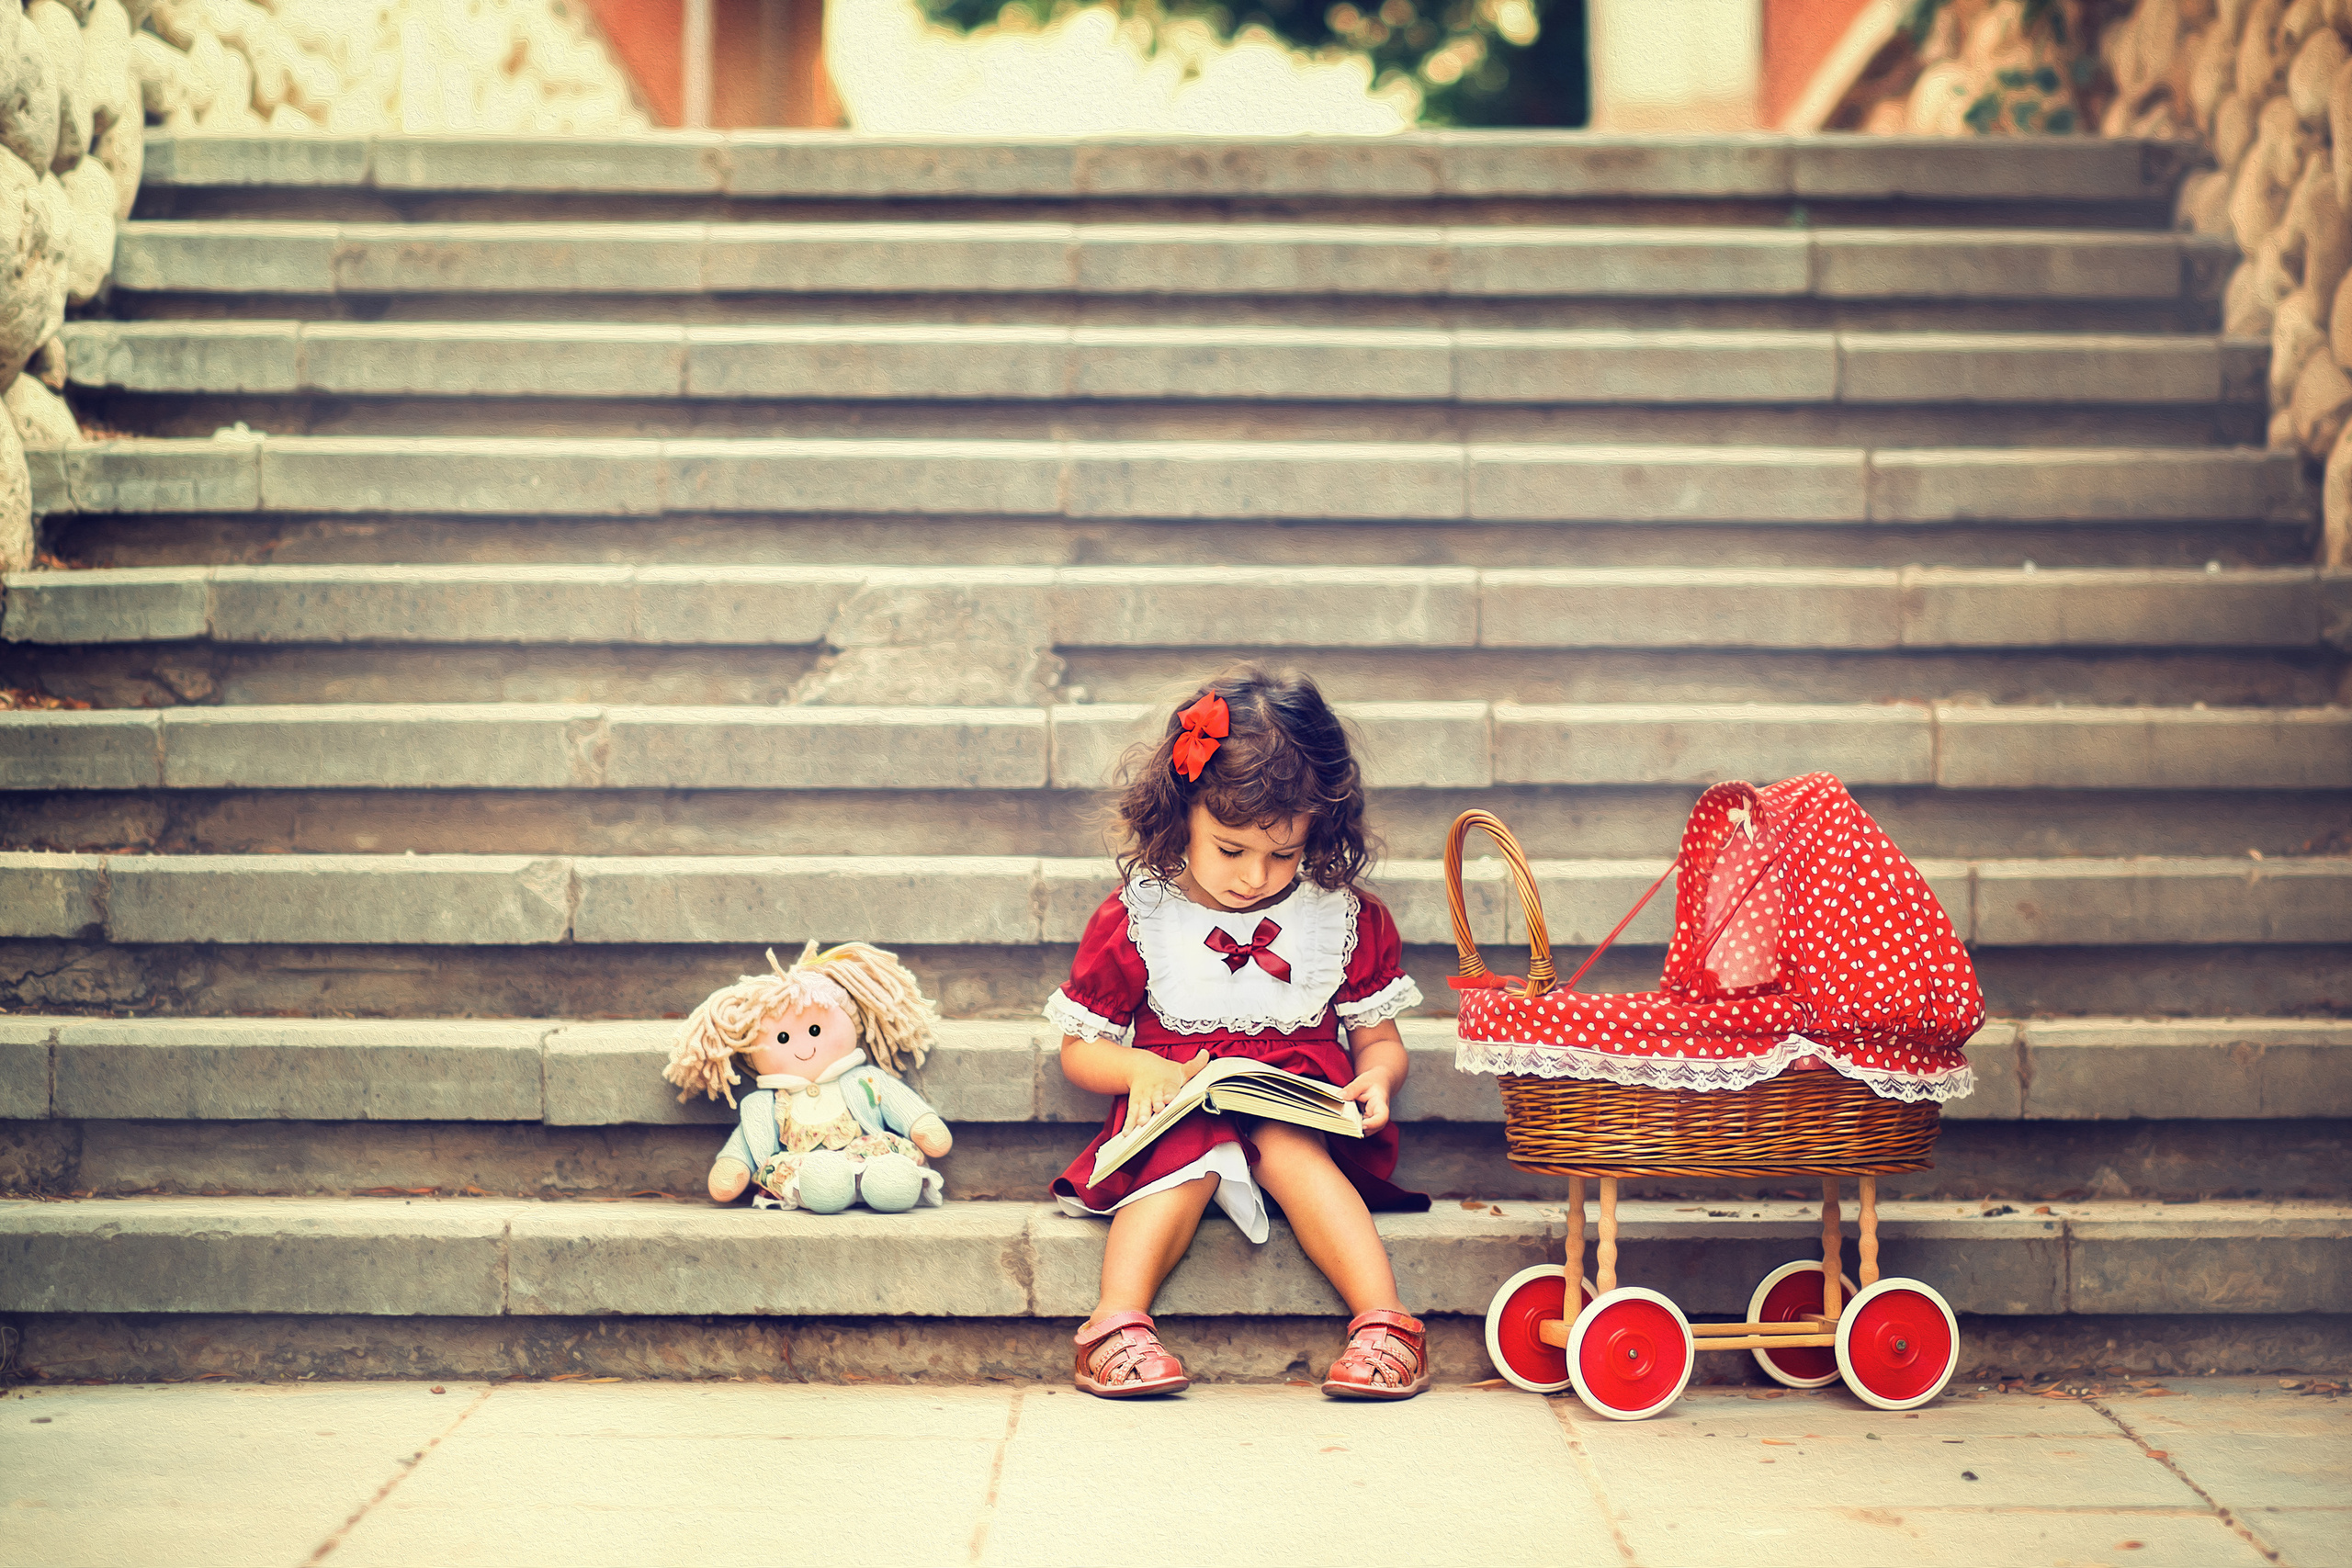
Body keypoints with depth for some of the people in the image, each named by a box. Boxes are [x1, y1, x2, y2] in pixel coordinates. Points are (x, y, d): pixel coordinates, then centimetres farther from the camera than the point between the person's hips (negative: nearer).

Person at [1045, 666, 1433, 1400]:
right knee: (1186, 1161, -33)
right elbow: (1080, 1049, 6)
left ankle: (1384, 1319, -40)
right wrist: (1140, 1069, -16)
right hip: (1181, 1111, 0)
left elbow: (1378, 1038, 12)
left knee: (1287, 1148, -32)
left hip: (1299, 1110, 1)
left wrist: (1377, 1077, -13)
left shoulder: (1343, 916, 5)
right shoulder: (1135, 918, 1)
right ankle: (1117, 1320, -44)